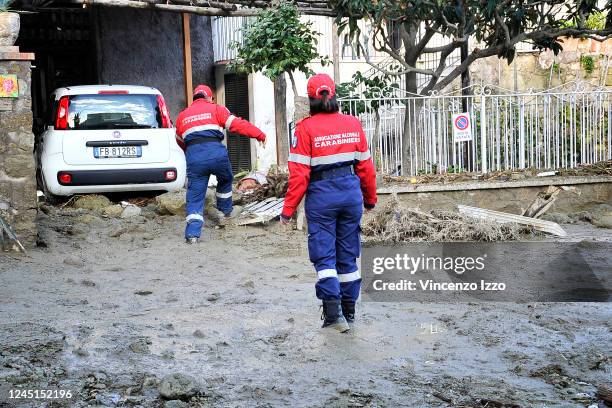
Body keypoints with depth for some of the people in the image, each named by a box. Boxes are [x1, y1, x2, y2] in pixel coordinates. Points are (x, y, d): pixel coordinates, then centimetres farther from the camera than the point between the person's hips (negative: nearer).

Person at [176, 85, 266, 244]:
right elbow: (236, 124, 3)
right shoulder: (215, 109, 13)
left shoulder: (182, 116, 24)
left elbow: (180, 140, 33)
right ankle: (226, 210, 43)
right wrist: (259, 135, 5)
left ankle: (192, 233, -4)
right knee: (225, 180, 29)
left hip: (193, 156, 2)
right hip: (215, 152, -2)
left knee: (195, 196, 5)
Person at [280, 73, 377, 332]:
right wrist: (370, 198, 21)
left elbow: (299, 174, -12)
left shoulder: (306, 128, -9)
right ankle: (349, 311, 20)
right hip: (351, 192, 4)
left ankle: (333, 310, -8)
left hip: (321, 196, -4)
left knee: (324, 255, 3)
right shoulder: (353, 124, 3)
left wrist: (288, 209, -5)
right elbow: (365, 166, 8)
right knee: (348, 254, 13)